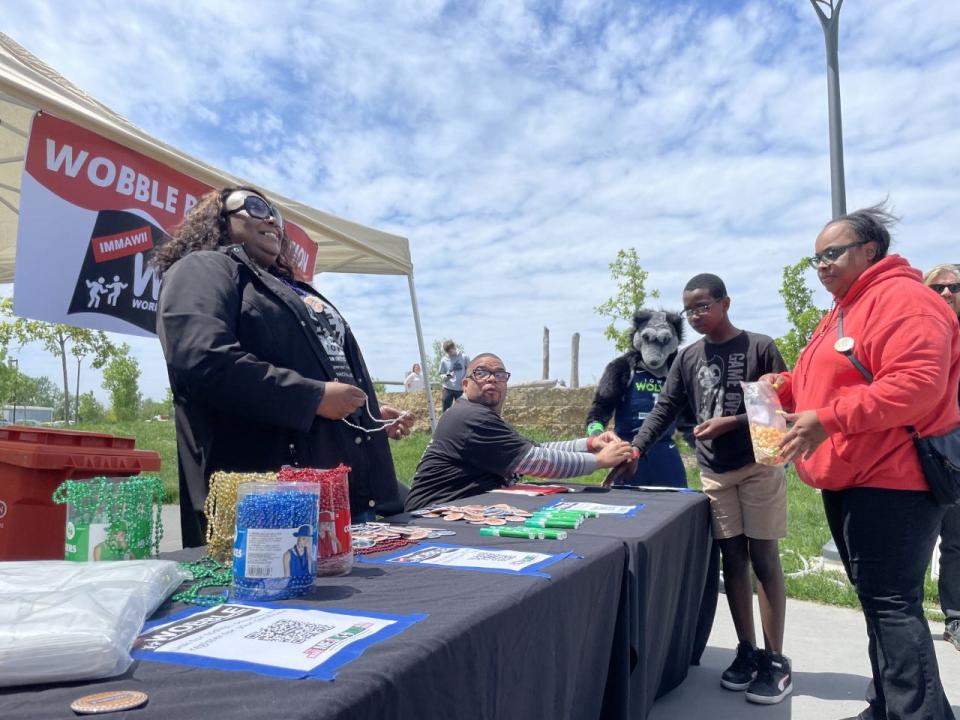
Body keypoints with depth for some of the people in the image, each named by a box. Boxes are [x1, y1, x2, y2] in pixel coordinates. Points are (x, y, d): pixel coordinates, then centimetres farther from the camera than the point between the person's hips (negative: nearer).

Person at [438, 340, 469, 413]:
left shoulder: (464, 357, -2)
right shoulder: (444, 360, -1)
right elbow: (441, 374, 3)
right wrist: (446, 376, -18)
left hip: (460, 389, 0)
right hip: (448, 388, 0)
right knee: (445, 411, 1)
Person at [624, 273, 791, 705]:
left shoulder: (760, 348, -4)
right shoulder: (687, 358, 6)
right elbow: (664, 410, 3)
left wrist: (732, 422, -16)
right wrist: (634, 451, -9)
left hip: (759, 466, -3)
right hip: (714, 473, 4)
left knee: (764, 560, 1)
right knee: (732, 561, 8)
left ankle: (775, 659, 9)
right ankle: (747, 651, 18)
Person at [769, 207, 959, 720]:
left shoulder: (901, 299, -13)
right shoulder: (843, 311, 19)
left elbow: (918, 383, -26)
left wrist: (829, 419, -29)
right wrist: (788, 387, 6)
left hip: (891, 480, -10)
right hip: (850, 480, 10)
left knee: (890, 601, -9)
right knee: (878, 599, 16)